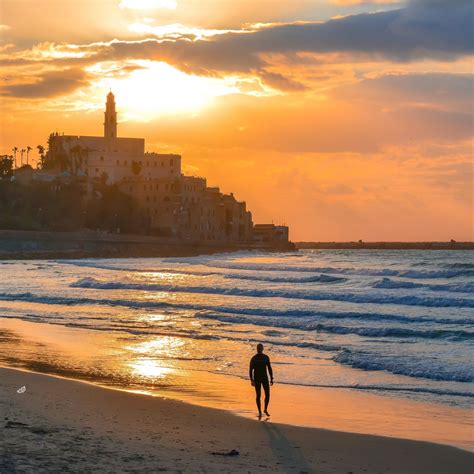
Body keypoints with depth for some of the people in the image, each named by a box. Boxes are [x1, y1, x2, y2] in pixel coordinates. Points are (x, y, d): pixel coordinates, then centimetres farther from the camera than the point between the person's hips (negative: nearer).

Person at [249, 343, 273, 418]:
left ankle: (266, 410, 20)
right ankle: (260, 412, 12)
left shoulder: (266, 357, 1)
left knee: (267, 395, -2)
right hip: (257, 379, -3)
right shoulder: (253, 359, -9)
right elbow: (250, 370, -7)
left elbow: (269, 368, 7)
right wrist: (252, 381, -16)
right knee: (258, 396, -2)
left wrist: (271, 379, 3)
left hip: (265, 378, 3)